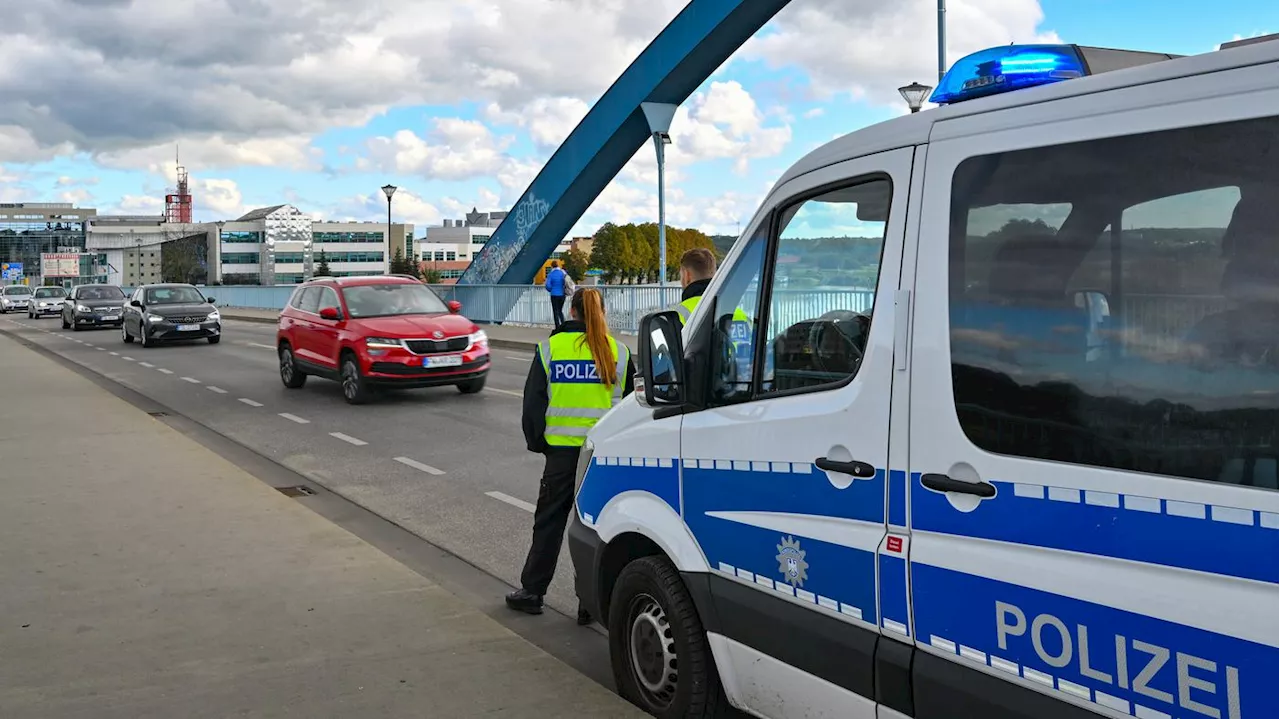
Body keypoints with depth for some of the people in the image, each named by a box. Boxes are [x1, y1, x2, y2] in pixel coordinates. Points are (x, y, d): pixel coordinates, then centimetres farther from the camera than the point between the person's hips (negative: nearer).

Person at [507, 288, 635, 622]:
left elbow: (533, 401, 2)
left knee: (549, 521, 12)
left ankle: (532, 591, 21)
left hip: (562, 450, 0)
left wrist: (536, 441, 13)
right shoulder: (619, 352, 3)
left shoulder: (550, 348, 1)